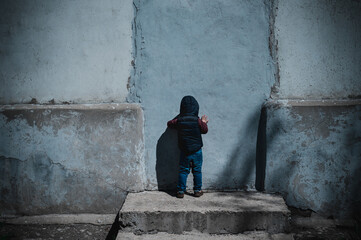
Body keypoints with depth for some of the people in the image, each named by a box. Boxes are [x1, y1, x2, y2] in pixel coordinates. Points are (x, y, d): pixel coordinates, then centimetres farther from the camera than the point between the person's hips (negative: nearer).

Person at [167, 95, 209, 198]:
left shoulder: (178, 120, -8)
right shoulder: (197, 120, -12)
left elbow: (169, 124, 12)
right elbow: (205, 130, 3)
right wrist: (204, 122, 20)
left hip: (184, 151, 1)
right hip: (197, 151, -1)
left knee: (183, 171, 9)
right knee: (197, 171, 11)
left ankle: (180, 191, 9)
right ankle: (197, 190, 18)